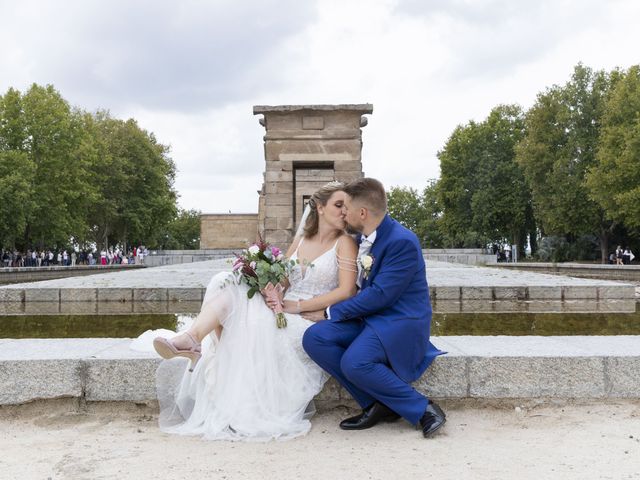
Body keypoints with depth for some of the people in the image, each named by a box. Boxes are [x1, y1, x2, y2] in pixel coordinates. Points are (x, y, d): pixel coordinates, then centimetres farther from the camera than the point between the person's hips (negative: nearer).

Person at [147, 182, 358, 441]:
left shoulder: (345, 242, 1)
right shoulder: (300, 239, 17)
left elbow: (346, 291, -11)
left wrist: (295, 305, -15)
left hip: (312, 321, -5)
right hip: (283, 312, 5)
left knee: (254, 321, -31)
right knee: (228, 283, -17)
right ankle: (193, 339, -37)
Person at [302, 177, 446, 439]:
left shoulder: (402, 241, -18)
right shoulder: (363, 238, 9)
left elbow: (380, 295, -23)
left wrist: (331, 312, -15)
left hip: (400, 321, -9)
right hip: (369, 315, 9)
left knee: (354, 361, -33)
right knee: (314, 338, -14)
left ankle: (423, 408, -12)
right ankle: (376, 404, -7)